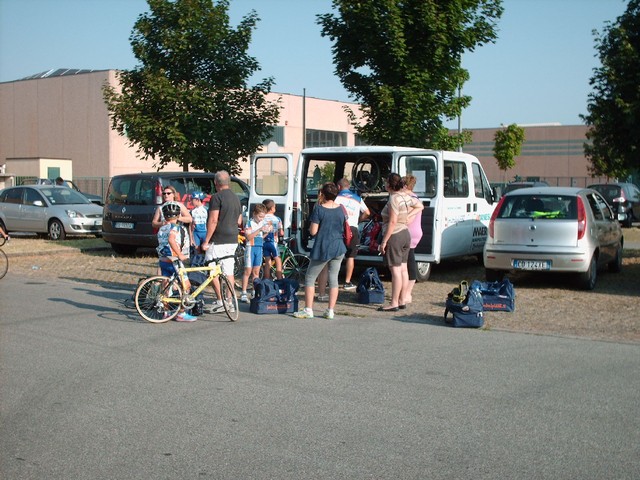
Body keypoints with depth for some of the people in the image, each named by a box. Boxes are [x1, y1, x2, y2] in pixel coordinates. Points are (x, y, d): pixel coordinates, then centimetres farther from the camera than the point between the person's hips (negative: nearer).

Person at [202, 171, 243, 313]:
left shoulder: (217, 197, -12)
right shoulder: (236, 198, 14)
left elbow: (213, 220, -18)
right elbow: (239, 221, 18)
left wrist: (206, 241, -15)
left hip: (219, 241, -8)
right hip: (233, 240, 8)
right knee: (228, 272, 10)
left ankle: (221, 301, -5)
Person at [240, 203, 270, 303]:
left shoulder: (263, 223, 9)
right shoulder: (250, 223, -9)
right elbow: (248, 236, -19)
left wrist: (267, 232, -3)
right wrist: (260, 230, -23)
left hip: (259, 248, 6)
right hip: (250, 248, -6)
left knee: (256, 272, 10)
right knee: (248, 271, -4)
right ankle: (244, 294, -2)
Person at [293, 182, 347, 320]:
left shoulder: (319, 209, -12)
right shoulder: (340, 209, 2)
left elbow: (313, 231, -13)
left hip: (322, 249, -4)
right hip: (338, 249, 4)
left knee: (310, 278, 7)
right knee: (333, 279, 9)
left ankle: (308, 310, 3)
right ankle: (330, 311, 7)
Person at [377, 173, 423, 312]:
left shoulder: (394, 199, -17)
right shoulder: (406, 197, 9)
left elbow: (392, 222, -21)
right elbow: (420, 206, 25)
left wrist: (384, 241, -19)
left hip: (395, 235, -9)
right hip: (406, 233, 9)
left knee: (395, 270, -7)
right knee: (403, 269, 12)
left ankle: (394, 303, -5)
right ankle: (402, 301, 18)